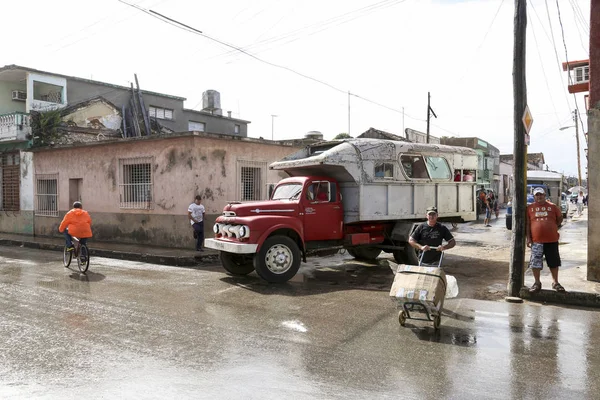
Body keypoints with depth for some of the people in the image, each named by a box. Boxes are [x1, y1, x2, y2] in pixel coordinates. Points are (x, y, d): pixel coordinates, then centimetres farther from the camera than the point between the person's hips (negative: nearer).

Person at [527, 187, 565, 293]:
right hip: (536, 241, -1)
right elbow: (527, 224, 2)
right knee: (535, 262, 3)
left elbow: (560, 218, 15)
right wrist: (528, 238, -3)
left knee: (554, 262, 11)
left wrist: (554, 228, 6)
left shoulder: (553, 206, 3)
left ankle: (555, 282, 26)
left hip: (552, 240, 1)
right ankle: (537, 283, 16)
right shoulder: (530, 208, 2)